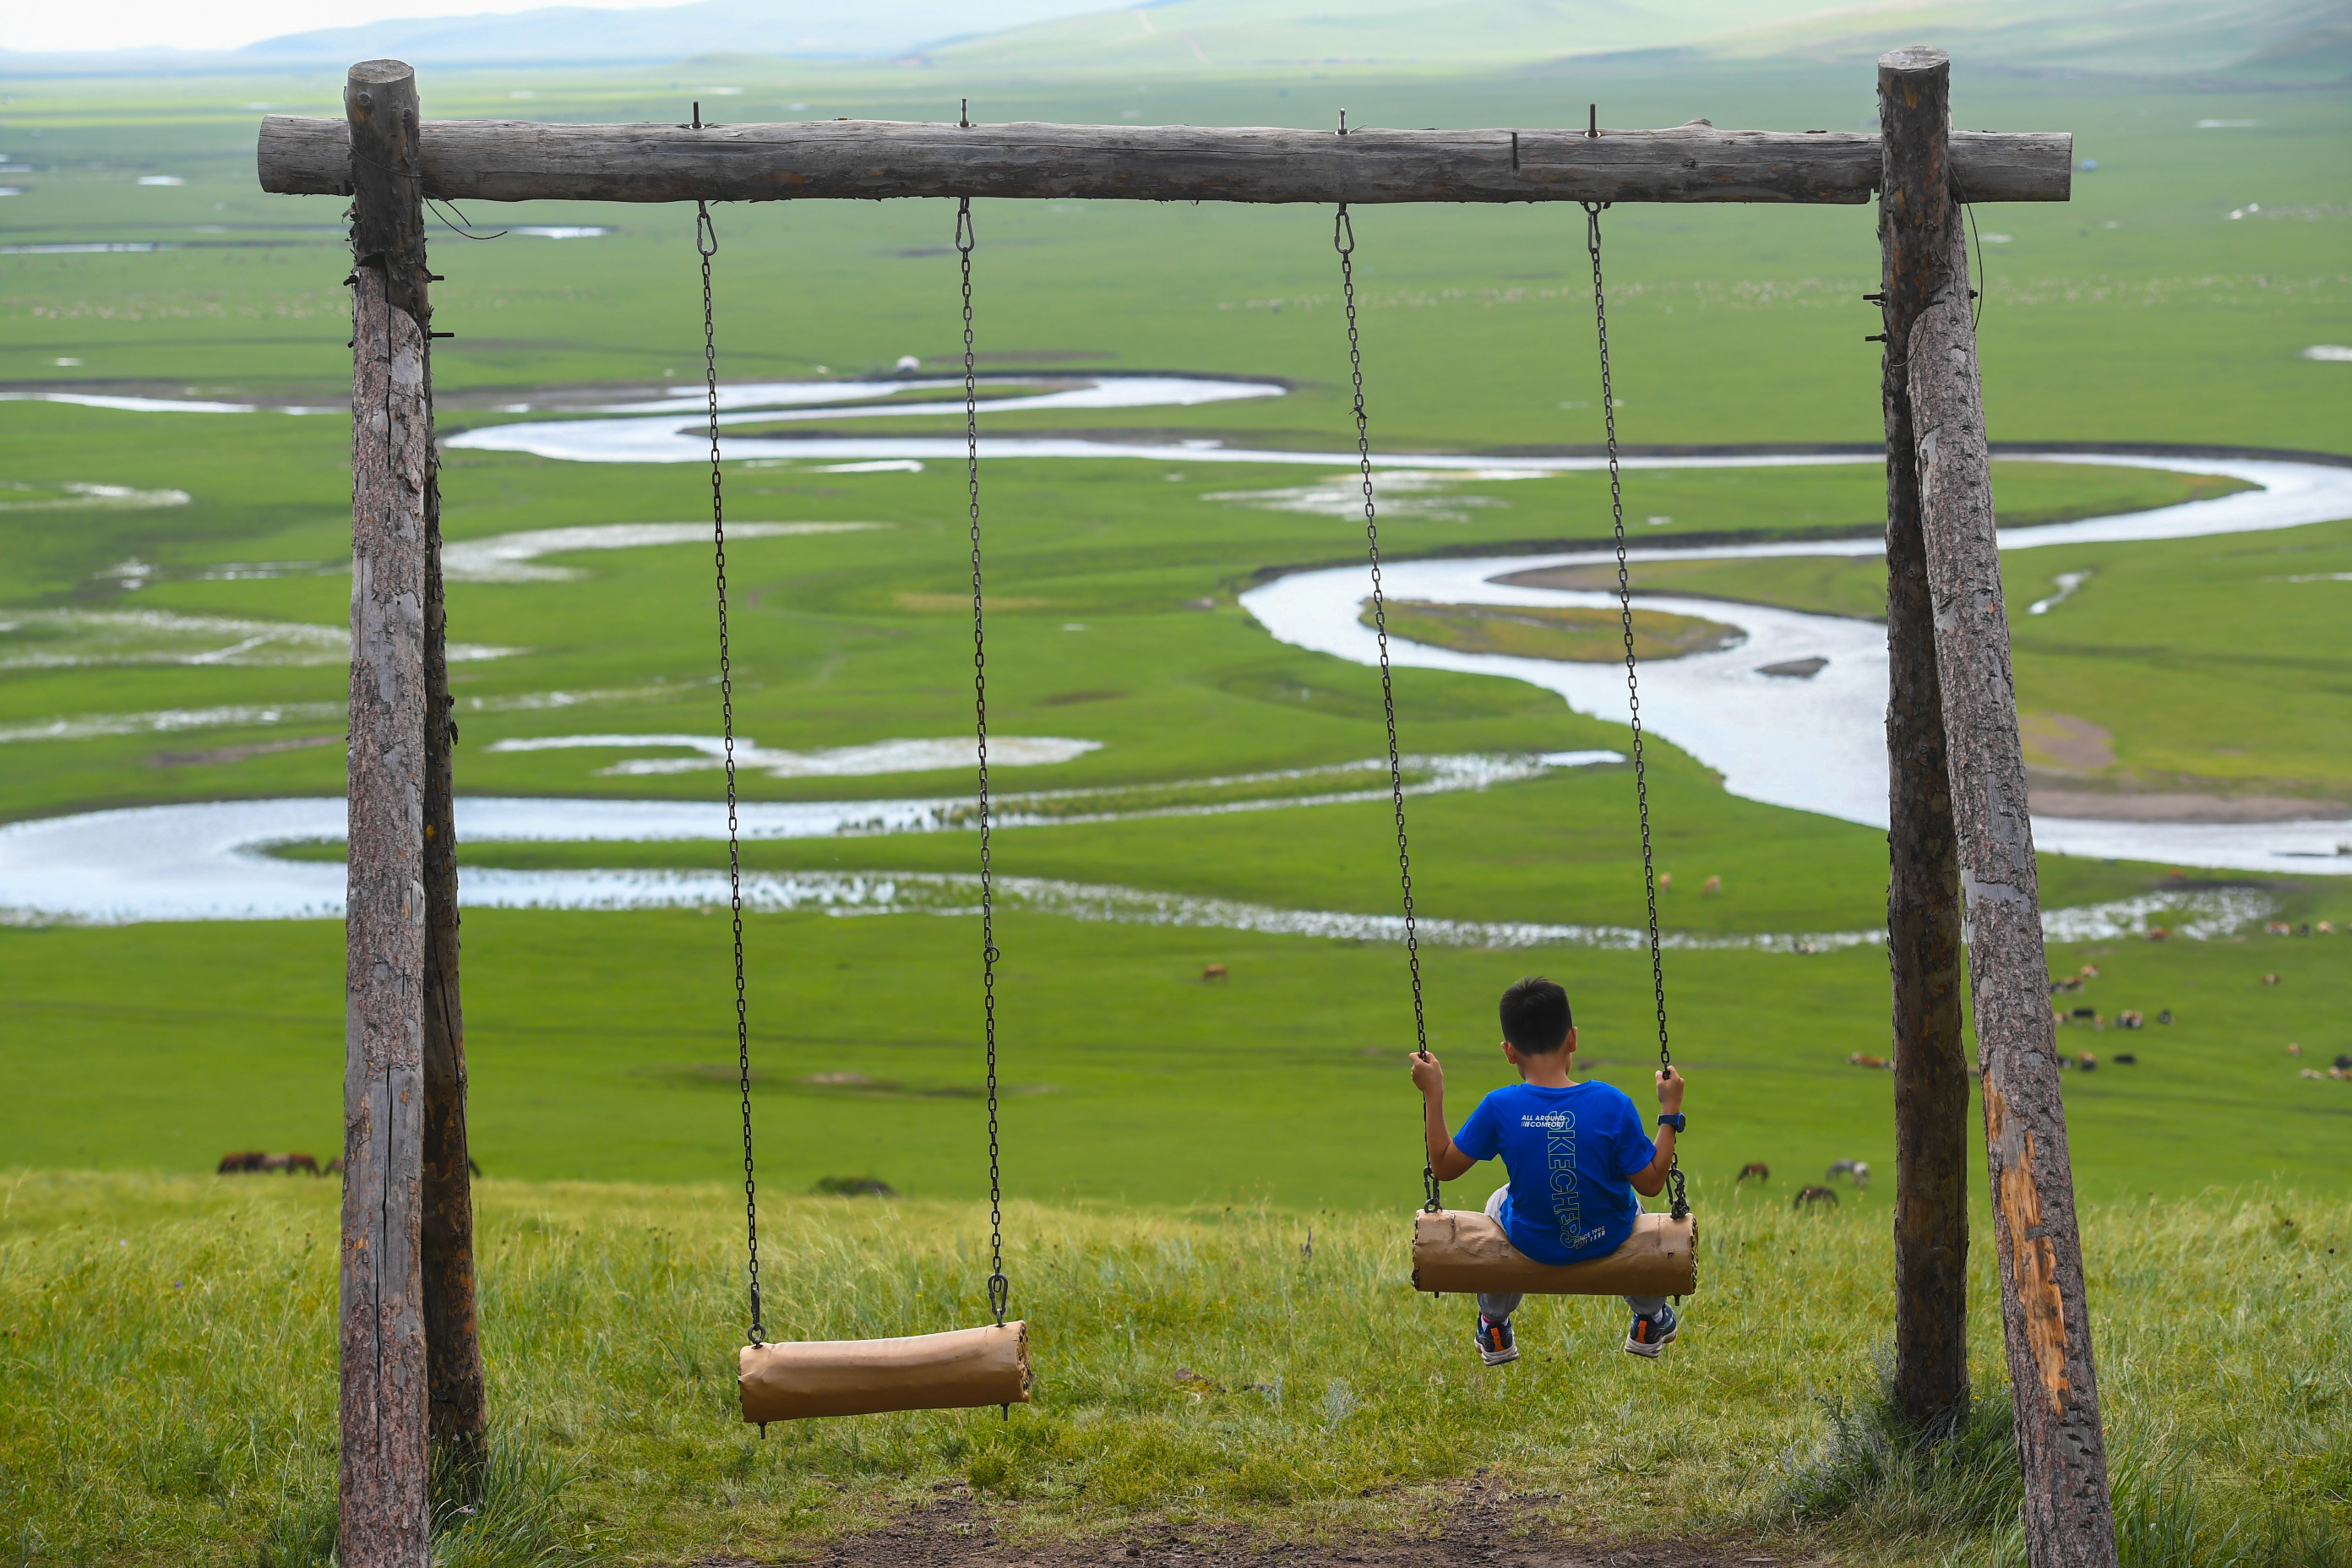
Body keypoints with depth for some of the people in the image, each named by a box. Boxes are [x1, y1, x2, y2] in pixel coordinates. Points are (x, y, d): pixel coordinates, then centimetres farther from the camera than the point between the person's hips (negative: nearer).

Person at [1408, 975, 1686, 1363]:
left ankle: (1494, 1332, 50)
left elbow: (1444, 1166, -10)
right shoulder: (1613, 1103, -23)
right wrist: (1670, 1110, -9)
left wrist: (1432, 1094, -5)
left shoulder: (1499, 1108, -22)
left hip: (1532, 1243, 0)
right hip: (1609, 1238, 0)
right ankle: (1649, 1322, 53)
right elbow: (1650, 1183, -16)